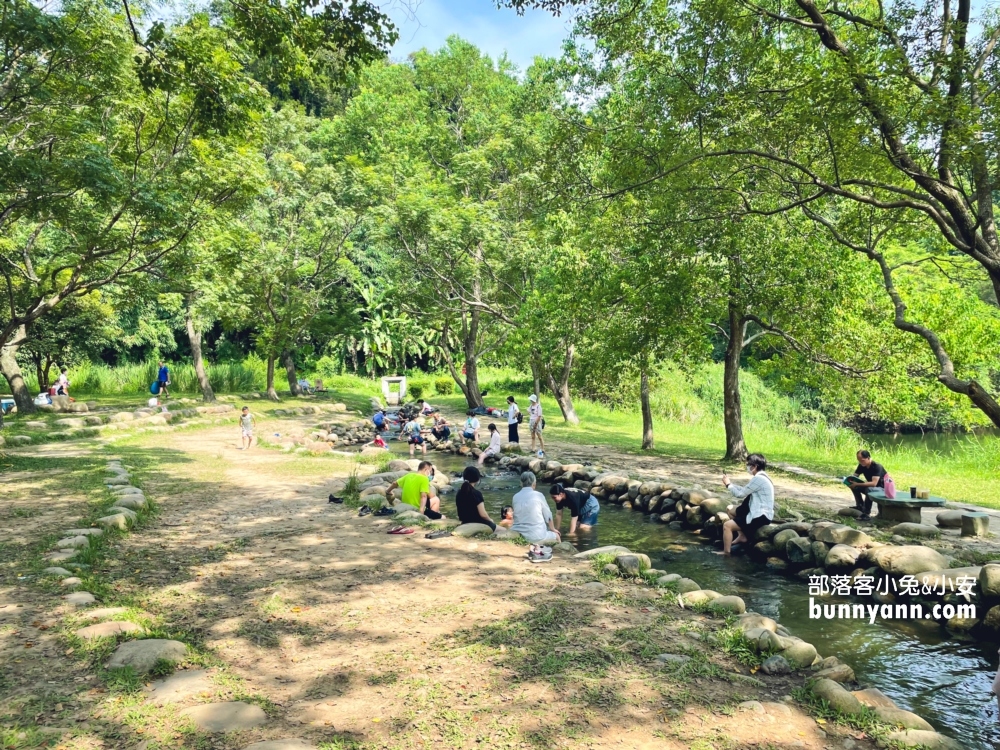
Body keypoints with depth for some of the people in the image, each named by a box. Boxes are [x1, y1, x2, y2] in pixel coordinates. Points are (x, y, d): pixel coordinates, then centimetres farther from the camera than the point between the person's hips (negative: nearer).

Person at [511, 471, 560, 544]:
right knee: (556, 536, 22)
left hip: (517, 537, 4)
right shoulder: (538, 495, -5)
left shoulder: (515, 497, 4)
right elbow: (547, 515, 4)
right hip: (536, 537, -4)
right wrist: (552, 529, 24)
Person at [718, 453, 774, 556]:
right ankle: (743, 535, 20)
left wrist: (728, 484, -3)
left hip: (760, 516, -11)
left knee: (727, 525, -12)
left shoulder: (758, 479, -21)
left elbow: (740, 493, -18)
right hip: (761, 513, 11)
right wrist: (730, 483, 5)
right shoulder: (761, 477, 10)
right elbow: (744, 490, 15)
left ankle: (726, 552, -4)